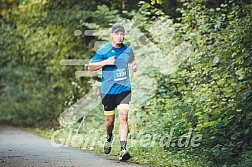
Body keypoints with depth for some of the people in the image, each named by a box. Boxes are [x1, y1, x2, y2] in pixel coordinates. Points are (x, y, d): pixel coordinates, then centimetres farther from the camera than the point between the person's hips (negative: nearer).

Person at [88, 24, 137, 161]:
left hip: (124, 89, 1)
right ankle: (109, 137, 42)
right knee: (110, 119, 8)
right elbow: (90, 67, -2)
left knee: (123, 116, -14)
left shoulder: (128, 50, 5)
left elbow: (132, 62, 26)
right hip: (108, 90, -1)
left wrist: (134, 66, 1)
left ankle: (123, 149, -14)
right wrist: (105, 62, -17)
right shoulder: (103, 50, -5)